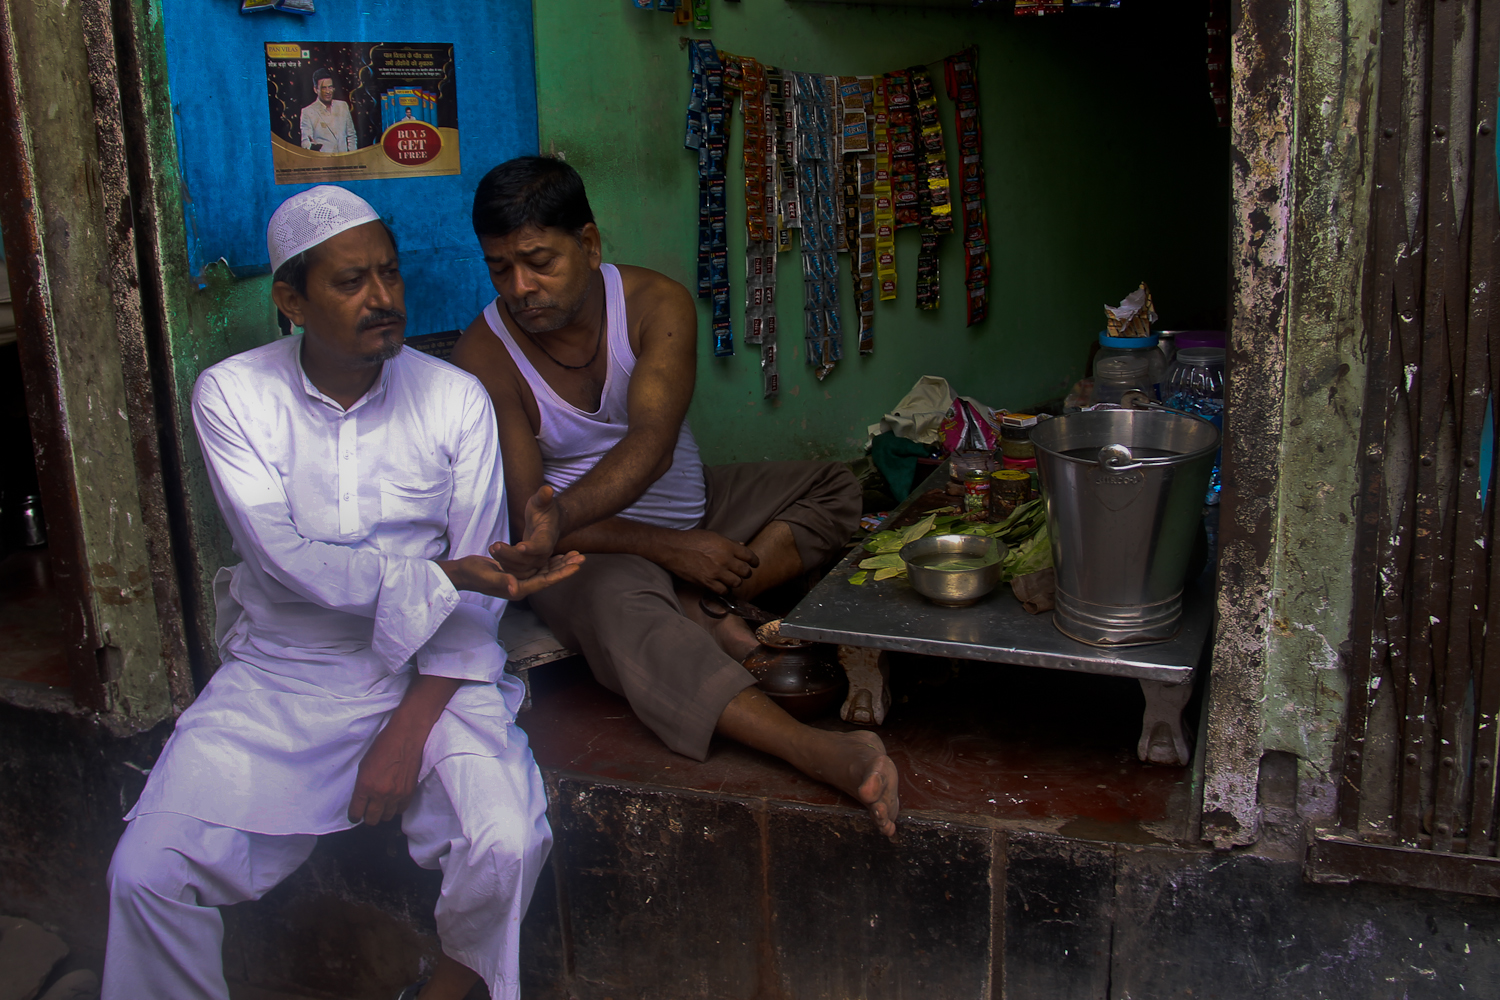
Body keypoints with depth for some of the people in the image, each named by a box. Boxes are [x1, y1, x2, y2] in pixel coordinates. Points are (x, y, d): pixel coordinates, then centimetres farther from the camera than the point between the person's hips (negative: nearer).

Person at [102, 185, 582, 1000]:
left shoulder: (455, 398, -4)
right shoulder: (231, 396, -5)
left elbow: (476, 591, -5)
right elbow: (283, 558, -16)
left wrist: (411, 727, -13)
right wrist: (442, 575, -26)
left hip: (426, 671, 0)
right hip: (279, 674, 1)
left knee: (506, 846, -23)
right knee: (147, 873, -16)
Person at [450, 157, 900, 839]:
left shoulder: (658, 304, -14)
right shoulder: (484, 357, -16)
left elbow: (651, 443, -30)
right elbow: (520, 513, -19)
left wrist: (556, 517, -51)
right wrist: (669, 548, -28)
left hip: (690, 507, 5)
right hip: (587, 545, -5)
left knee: (833, 490, -5)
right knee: (621, 608, -39)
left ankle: (698, 607, -27)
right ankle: (824, 753, -56)